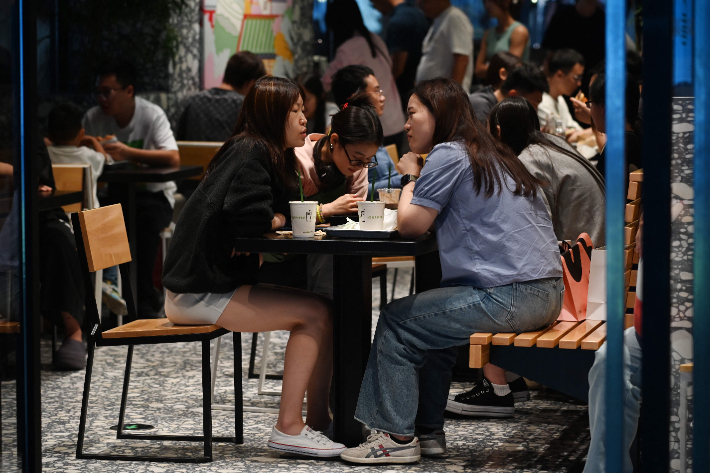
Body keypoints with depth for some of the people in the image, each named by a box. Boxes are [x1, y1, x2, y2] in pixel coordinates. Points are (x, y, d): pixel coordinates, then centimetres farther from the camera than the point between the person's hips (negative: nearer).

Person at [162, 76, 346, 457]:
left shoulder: (267, 154, 18)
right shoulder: (251, 152, -13)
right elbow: (248, 216, -27)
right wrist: (276, 220, -9)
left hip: (218, 280, 10)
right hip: (198, 293, -10)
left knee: (318, 308, 2)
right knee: (316, 313, -15)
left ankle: (318, 420, 2)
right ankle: (288, 429, -13)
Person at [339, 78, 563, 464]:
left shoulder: (448, 155, -8)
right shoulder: (491, 155, 21)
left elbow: (410, 225, -7)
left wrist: (411, 177, 9)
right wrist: (416, 184, 15)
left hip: (508, 295, -9)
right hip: (545, 291, 9)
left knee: (395, 321, 3)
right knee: (432, 323, 26)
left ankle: (398, 436, 5)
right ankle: (427, 431, 26)